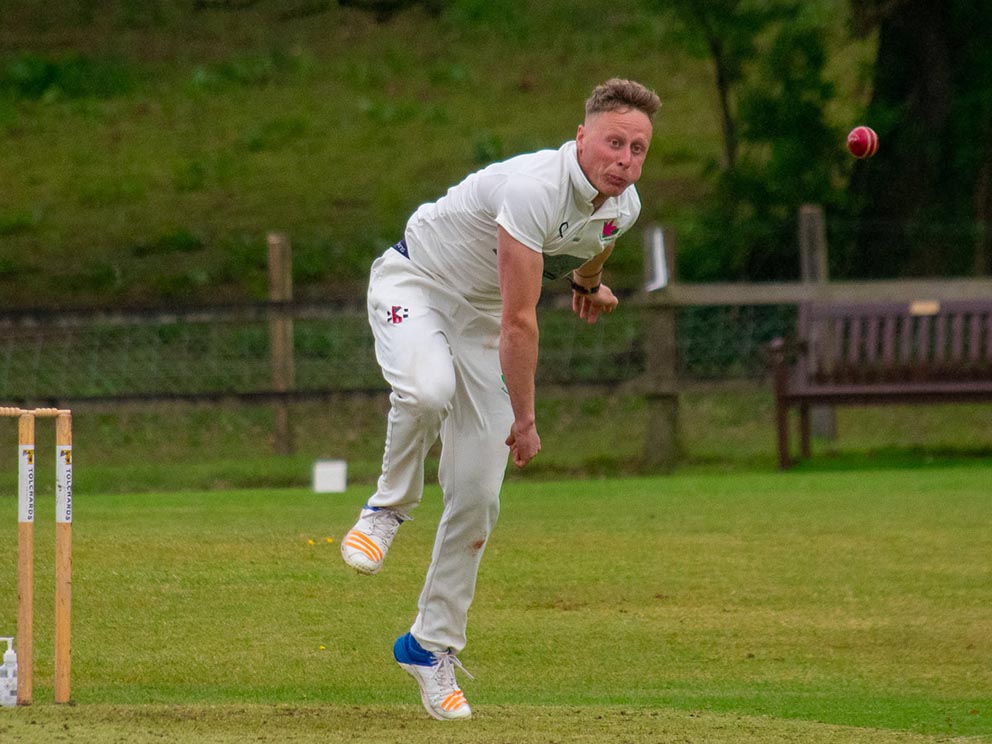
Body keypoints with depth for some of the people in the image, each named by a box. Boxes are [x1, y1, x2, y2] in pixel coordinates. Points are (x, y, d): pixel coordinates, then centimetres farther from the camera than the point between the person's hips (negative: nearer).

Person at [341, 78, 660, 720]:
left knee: (477, 497, -1)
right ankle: (389, 510, -13)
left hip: (479, 319, 6)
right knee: (428, 392, -40)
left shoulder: (624, 207, -9)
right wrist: (525, 419, -28)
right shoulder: (535, 187, -34)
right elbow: (520, 320, -31)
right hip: (414, 283, -6)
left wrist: (587, 284, 36)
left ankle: (433, 645, 11)